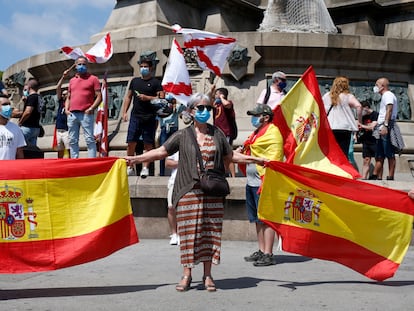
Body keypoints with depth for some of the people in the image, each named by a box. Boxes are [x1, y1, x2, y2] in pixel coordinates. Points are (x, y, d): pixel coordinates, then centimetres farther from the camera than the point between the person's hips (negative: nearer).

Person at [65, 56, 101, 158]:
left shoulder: (93, 79, 6)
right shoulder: (72, 80, 21)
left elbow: (99, 97, 0)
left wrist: (91, 109, -12)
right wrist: (66, 109, 8)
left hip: (86, 114, -5)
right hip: (72, 114, 6)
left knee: (89, 140, -9)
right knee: (72, 141, 5)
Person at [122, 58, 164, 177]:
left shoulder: (155, 82, 3)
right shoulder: (135, 81, 16)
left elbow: (161, 99, -6)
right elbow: (128, 97, 19)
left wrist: (147, 98, -15)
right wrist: (125, 112, 9)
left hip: (149, 118, -3)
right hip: (135, 116, 4)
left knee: (148, 144, -2)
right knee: (131, 142, 0)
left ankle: (145, 168, 3)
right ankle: (130, 167, 7)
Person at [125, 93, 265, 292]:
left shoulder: (217, 134, 11)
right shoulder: (183, 135, 5)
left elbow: (230, 156, 20)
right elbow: (161, 151, 4)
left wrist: (254, 160, 17)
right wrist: (135, 158, -3)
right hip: (189, 191, -2)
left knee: (210, 231, 3)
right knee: (188, 231, 0)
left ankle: (207, 275, 13)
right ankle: (186, 275, 10)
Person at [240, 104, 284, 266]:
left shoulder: (272, 133, -11)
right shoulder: (257, 133, 20)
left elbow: (274, 158, -18)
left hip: (263, 182, -10)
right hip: (252, 182, 10)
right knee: (258, 219, 14)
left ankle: (268, 255, -3)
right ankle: (261, 251, 23)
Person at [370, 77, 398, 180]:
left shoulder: (388, 95, -4)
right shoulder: (384, 97, 26)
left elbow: (389, 110, -17)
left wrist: (385, 125, -27)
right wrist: (378, 127, 21)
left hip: (387, 128, -10)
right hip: (382, 130, 10)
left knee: (390, 154, -11)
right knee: (379, 156, 8)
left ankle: (390, 177, -13)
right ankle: (377, 177, 8)